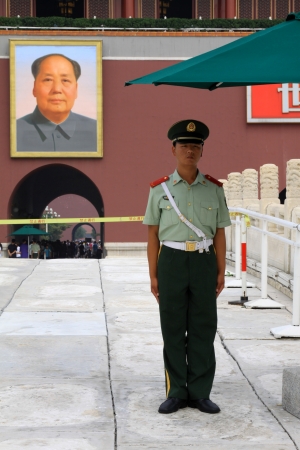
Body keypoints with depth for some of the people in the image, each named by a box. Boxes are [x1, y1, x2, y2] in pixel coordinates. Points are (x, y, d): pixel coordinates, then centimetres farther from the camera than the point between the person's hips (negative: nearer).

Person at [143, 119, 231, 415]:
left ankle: (200, 393, 16)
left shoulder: (214, 189, 5)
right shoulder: (160, 189, 2)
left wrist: (221, 272, 3)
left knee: (203, 329, 6)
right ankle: (176, 393, 16)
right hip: (172, 261, -1)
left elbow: (219, 234, 7)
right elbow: (153, 234, 3)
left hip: (204, 262, 1)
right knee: (173, 329, 5)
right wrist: (153, 275, -1)